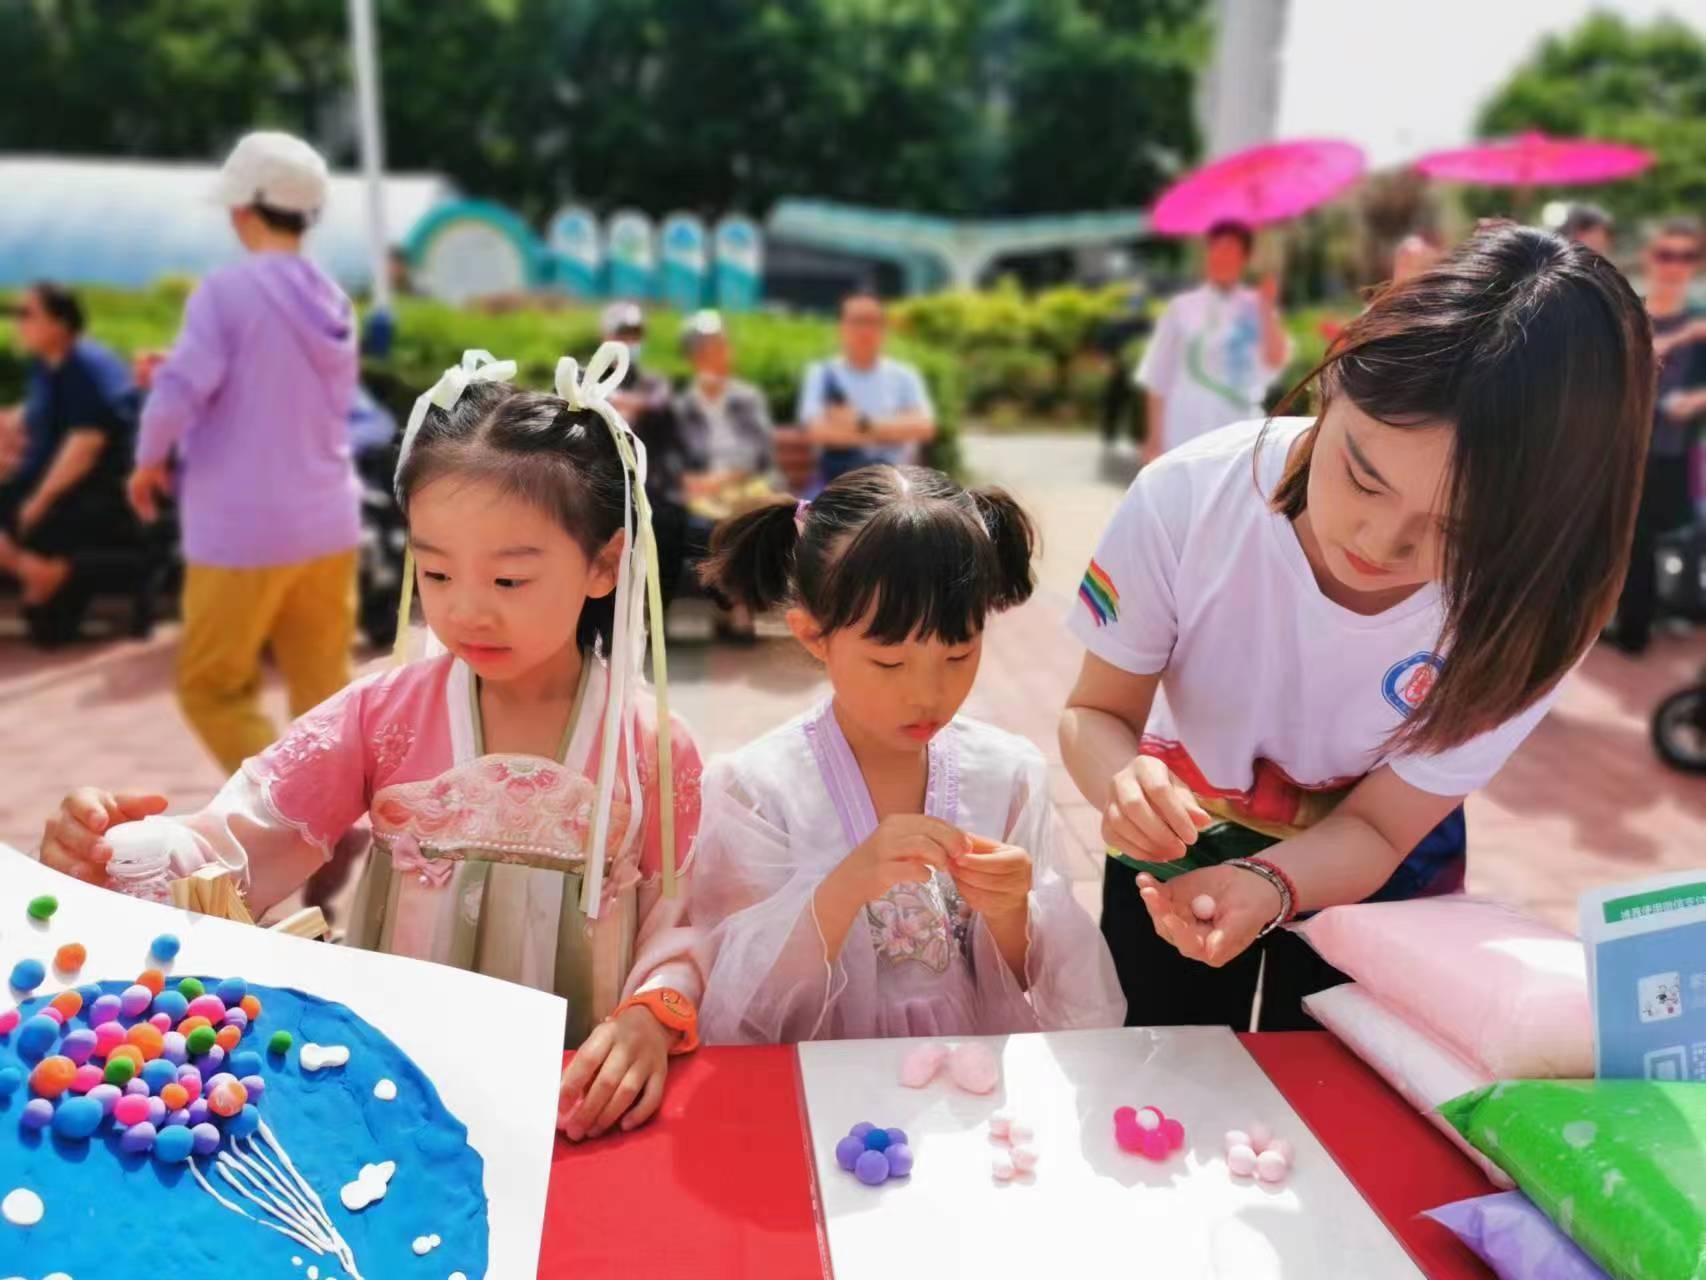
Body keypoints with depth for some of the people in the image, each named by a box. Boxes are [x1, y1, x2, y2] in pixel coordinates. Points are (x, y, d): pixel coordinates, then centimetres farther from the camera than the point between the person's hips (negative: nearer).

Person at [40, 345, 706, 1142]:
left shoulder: (654, 749, -6)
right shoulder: (382, 716, -1)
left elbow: (683, 924, -1)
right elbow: (231, 851, -2)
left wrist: (652, 1016, -20)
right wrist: (122, 855, -22)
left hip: (574, 1105, -2)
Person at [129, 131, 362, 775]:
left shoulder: (227, 291, -12)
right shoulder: (333, 302, 8)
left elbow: (180, 392, -19)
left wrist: (150, 459, 1)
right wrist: (173, 370, 20)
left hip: (245, 530, -6)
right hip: (328, 525, 6)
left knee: (212, 687, 8)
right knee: (324, 688, 12)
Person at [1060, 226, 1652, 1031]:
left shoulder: (1529, 613, -31)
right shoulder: (1186, 499, -33)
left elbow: (1375, 827, -23)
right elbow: (1095, 711, -20)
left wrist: (1264, 886, -45)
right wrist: (1120, 778, -43)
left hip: (1373, 875, 0)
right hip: (1179, 844, 1)